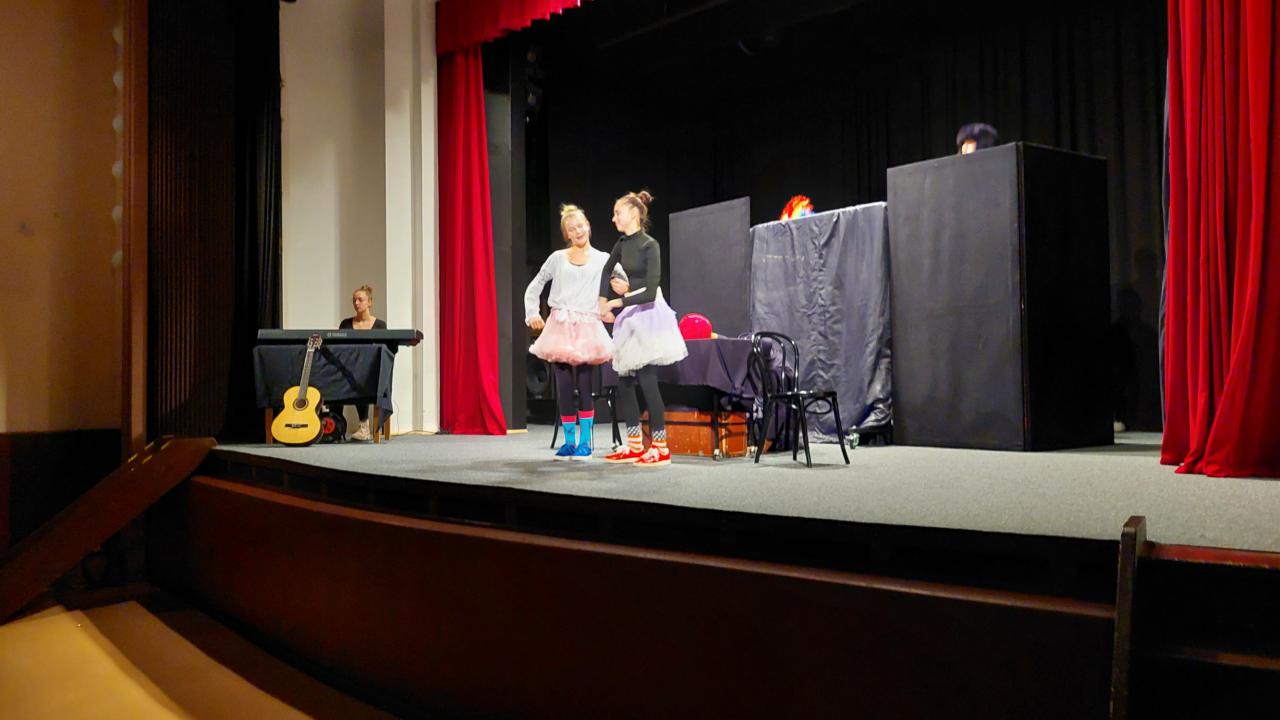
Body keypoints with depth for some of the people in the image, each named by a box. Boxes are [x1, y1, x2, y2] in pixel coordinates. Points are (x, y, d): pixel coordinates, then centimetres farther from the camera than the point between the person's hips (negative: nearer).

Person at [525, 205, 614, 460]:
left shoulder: (603, 259, 9)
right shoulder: (557, 258, 12)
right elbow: (534, 287, 16)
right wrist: (532, 313, 3)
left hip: (586, 326, -1)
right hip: (559, 325, 2)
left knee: (584, 386, -7)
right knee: (563, 386, 0)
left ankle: (584, 442, 2)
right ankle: (569, 441, 8)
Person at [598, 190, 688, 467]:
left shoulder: (649, 245, -13)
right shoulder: (622, 244, 8)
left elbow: (650, 292, -19)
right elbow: (607, 271, 26)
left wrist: (618, 301, -17)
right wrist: (603, 301, 14)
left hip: (647, 314, -8)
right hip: (629, 316, 8)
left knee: (647, 380, -10)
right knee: (624, 382, 7)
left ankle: (660, 448, -3)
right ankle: (634, 445, 16)